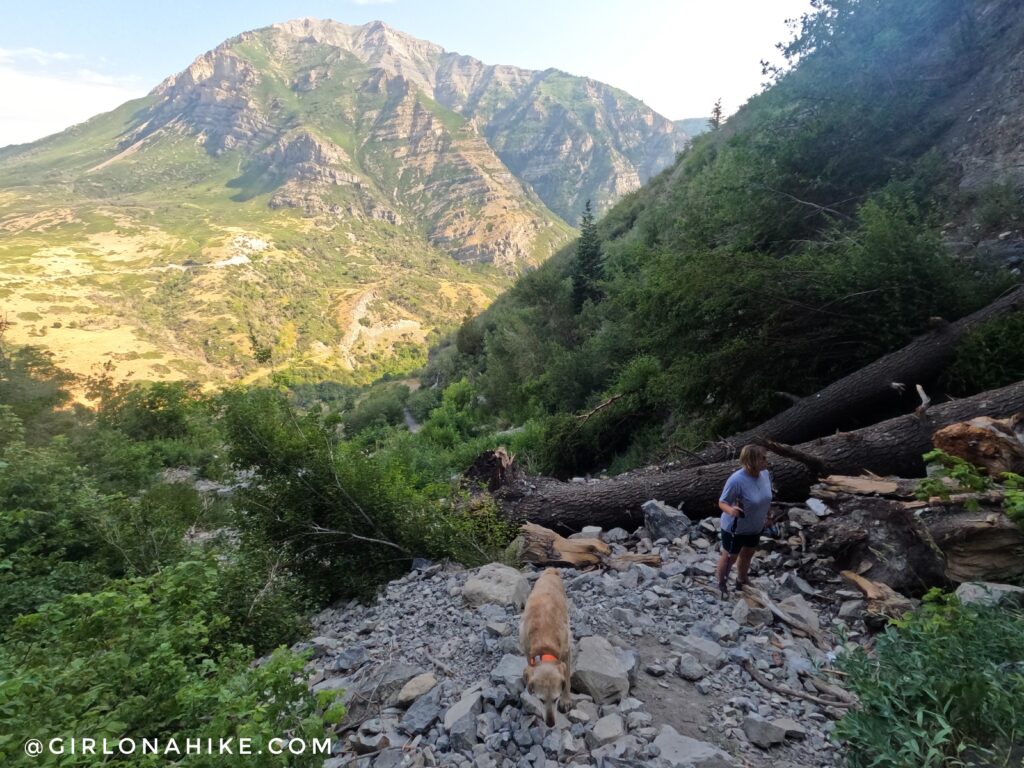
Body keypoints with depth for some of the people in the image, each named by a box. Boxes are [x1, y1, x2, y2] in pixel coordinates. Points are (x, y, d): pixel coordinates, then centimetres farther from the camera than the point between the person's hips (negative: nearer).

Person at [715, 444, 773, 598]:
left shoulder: (765, 474, -11)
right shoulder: (736, 480, -33)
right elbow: (722, 502, -24)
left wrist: (765, 516, 16)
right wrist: (731, 510, -45)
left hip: (755, 527, 7)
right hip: (734, 528, -6)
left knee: (747, 555, 27)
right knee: (729, 557, 15)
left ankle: (742, 580, 52)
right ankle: (721, 585, 39)